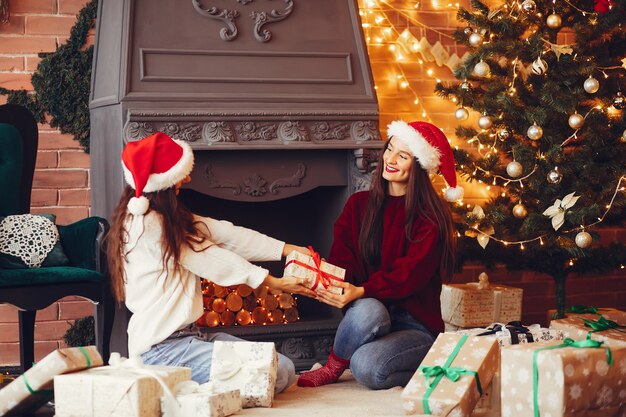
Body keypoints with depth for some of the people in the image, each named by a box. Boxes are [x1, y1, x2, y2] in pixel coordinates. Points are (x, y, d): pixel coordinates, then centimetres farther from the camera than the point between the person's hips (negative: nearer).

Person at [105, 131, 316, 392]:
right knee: (280, 372, -21)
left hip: (183, 336, 10)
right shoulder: (149, 224, -16)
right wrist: (275, 283, -4)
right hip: (162, 350, -10)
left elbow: (226, 234, 10)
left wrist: (289, 250, 5)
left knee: (283, 368, 3)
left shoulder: (169, 218, 15)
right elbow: (213, 261, -11)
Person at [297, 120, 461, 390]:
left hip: (415, 324, -4)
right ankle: (332, 367, -9)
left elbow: (410, 274, -18)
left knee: (367, 367, -34)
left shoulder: (431, 218, -7)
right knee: (367, 311, -35)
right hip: (371, 310, 4)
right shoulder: (359, 204, 8)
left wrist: (361, 291, -33)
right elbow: (341, 259, -2)